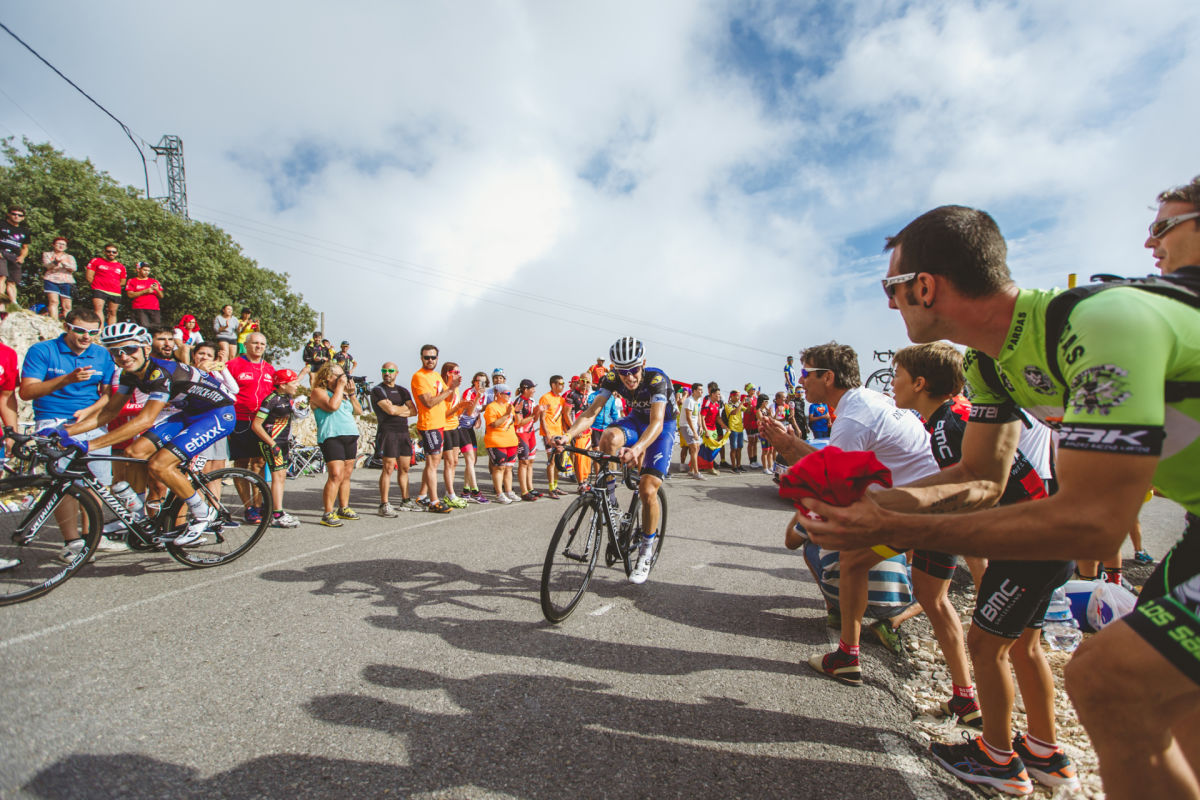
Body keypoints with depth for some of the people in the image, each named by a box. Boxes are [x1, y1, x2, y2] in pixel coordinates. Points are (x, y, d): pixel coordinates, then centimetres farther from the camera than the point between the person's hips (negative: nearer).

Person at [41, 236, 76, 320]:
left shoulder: (70, 257, 20)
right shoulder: (47, 254, 16)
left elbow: (74, 268, 1)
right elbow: (47, 265, -3)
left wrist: (63, 263, -18)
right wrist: (55, 262, -25)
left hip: (66, 282, 1)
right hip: (51, 280, -1)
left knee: (67, 306, -5)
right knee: (54, 301, -18)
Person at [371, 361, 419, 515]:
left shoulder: (402, 391, 18)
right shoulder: (377, 390, -1)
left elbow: (414, 411, 6)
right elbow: (390, 410, -14)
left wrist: (396, 410, -8)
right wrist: (404, 407, 3)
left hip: (404, 432, 6)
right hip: (387, 431, -6)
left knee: (404, 468, 9)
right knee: (388, 468, -10)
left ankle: (405, 501, 17)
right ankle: (384, 505, -7)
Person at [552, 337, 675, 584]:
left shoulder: (657, 380, -32)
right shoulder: (612, 379, -19)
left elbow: (657, 422, -44)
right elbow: (591, 411, -25)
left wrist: (637, 448, -63)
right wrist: (568, 435, -43)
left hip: (663, 427, -4)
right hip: (636, 420, 4)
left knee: (647, 490, -15)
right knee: (609, 437, -32)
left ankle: (647, 549, 6)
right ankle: (608, 495, -9)